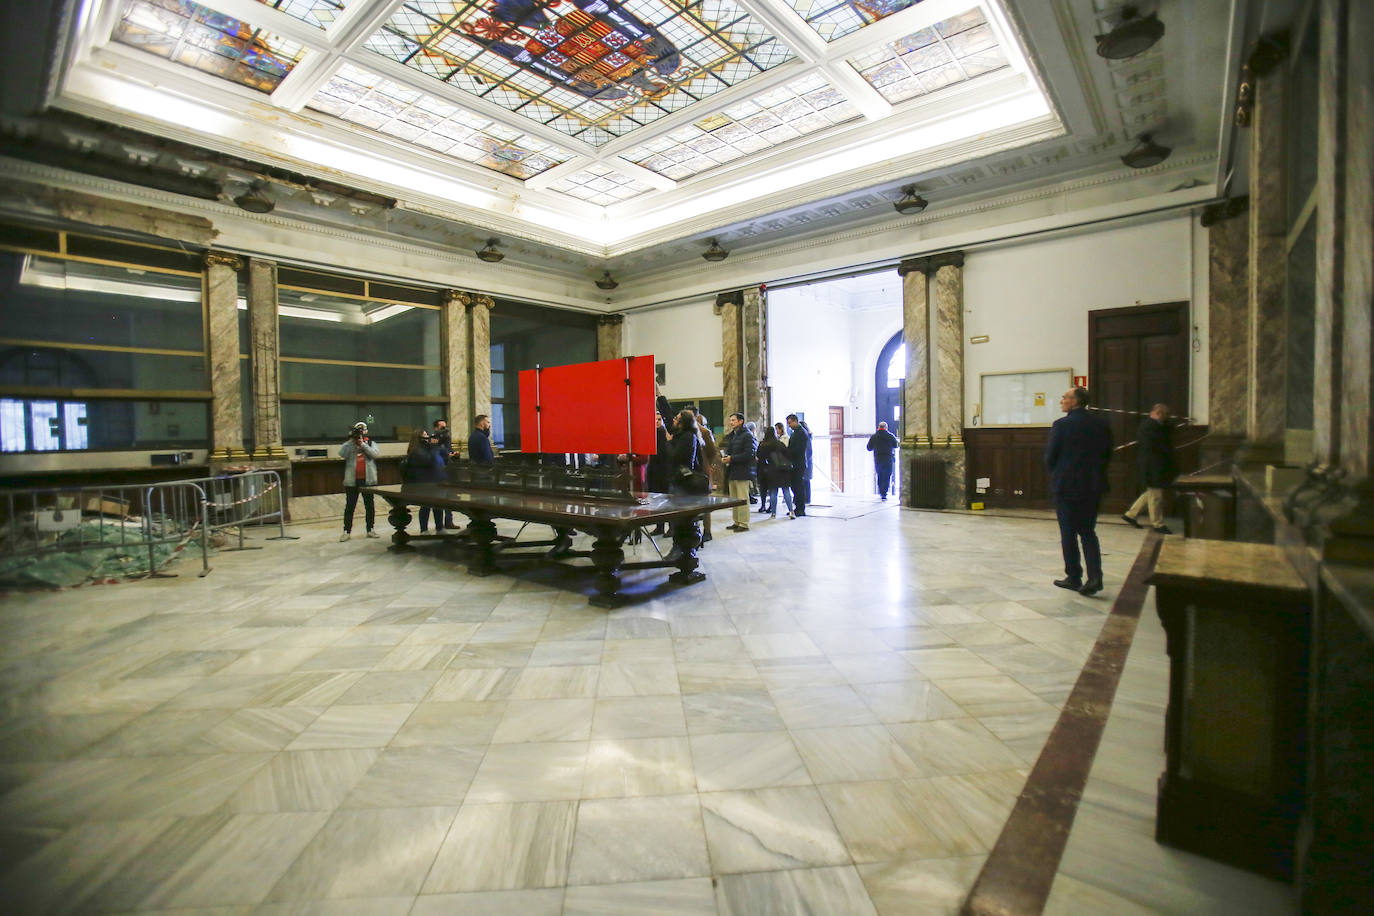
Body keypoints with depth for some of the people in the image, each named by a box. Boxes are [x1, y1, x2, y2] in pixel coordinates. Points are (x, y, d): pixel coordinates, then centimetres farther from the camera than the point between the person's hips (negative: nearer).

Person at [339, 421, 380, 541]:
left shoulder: (370, 443, 8)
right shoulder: (349, 444, 7)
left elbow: (375, 454, -11)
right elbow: (342, 454, -12)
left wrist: (362, 444, -16)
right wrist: (351, 440, -16)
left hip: (368, 480, 1)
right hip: (352, 481, -1)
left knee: (370, 506, 8)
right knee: (349, 506, 3)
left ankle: (370, 530, 18)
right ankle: (347, 531, 10)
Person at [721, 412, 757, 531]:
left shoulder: (747, 435, -8)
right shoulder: (730, 436, 19)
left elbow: (749, 454, -16)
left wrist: (732, 458, -17)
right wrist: (725, 458, 5)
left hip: (742, 472, -8)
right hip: (732, 472, 8)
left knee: (742, 499, -5)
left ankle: (744, 524, 1)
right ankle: (737, 522, 19)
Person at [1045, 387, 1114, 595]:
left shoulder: (1061, 425, -12)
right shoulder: (1101, 425, 4)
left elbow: (1050, 457, -9)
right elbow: (1107, 455, 8)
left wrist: (1056, 476, 9)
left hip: (1065, 486, -5)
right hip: (1093, 487, 5)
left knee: (1068, 534, 6)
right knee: (1088, 532, 12)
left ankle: (1074, 577, 12)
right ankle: (1095, 576, 0)